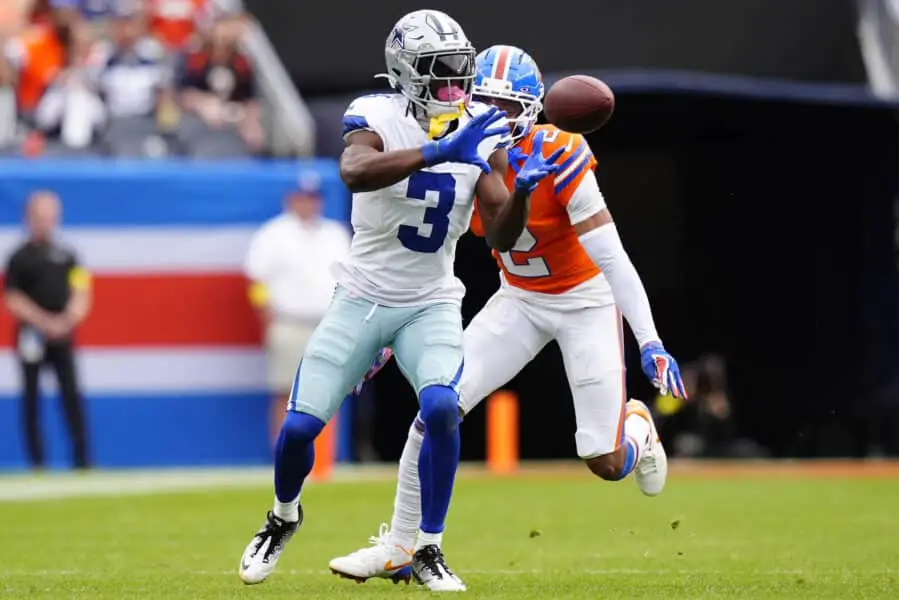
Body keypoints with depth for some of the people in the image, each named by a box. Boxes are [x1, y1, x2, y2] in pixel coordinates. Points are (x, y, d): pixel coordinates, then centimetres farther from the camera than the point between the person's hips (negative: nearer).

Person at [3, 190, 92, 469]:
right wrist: (45, 321, -12)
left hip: (62, 338, 3)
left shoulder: (66, 256, 10)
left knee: (72, 396, -2)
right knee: (32, 399, 1)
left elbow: (80, 294, 10)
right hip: (32, 336, -3)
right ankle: (36, 460, 6)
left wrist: (68, 319, -8)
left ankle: (82, 460, -3)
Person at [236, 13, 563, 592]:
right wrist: (438, 152, -48)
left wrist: (523, 189, -30)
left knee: (441, 409, -25)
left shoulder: (482, 135, -5)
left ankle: (428, 550, -7)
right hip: (363, 300, -1)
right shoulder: (378, 117, -16)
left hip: (431, 306, 1)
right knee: (299, 427, -4)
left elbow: (500, 237, -10)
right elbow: (354, 172, -40)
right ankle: (284, 517, 30)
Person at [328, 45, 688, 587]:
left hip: (587, 300, -4)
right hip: (519, 300, 4)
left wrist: (651, 343, -31)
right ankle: (400, 545, -1)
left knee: (607, 464, -8)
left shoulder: (557, 160, -27)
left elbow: (613, 258, -26)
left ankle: (635, 426, 31)